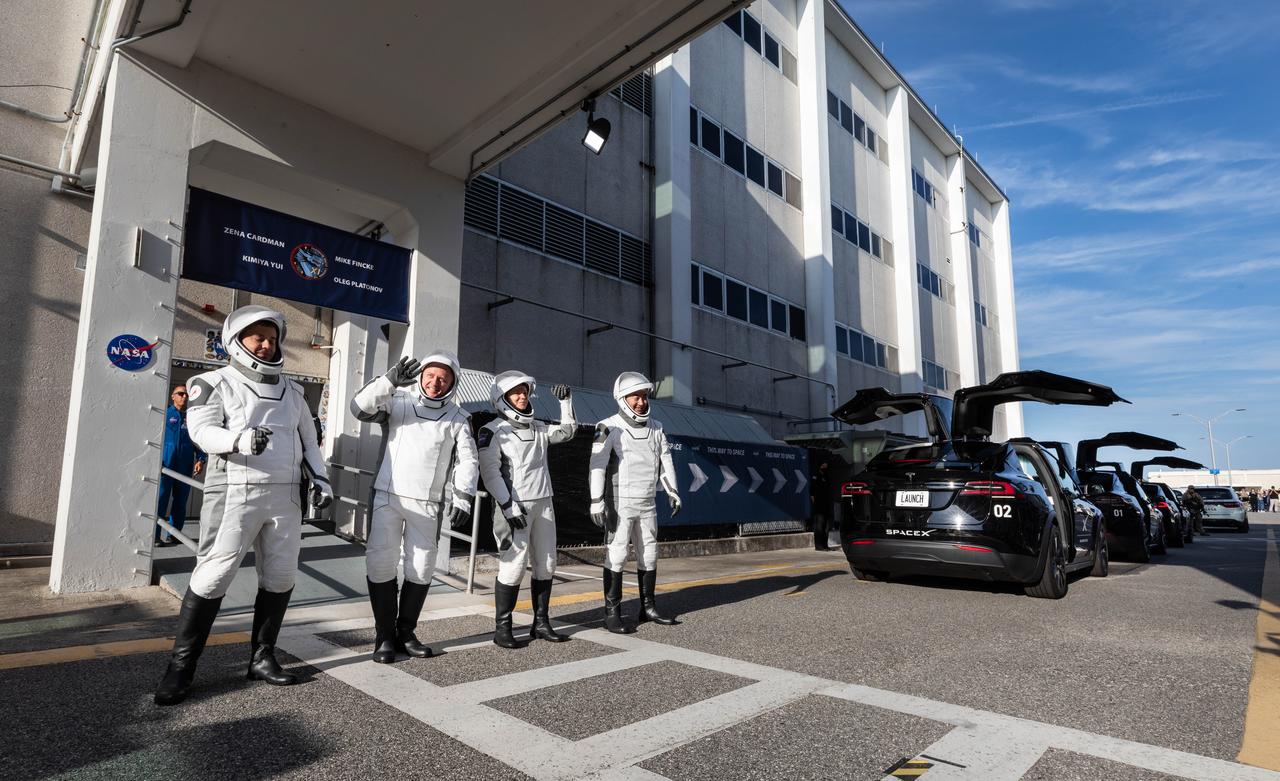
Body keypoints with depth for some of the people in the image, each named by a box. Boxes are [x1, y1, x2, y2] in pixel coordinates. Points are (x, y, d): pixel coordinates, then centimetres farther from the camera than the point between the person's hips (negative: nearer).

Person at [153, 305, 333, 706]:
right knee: (213, 576, -3)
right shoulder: (216, 383, 1)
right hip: (236, 492, -5)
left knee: (280, 577, 8)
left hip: (284, 496, 5)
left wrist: (320, 478, 9)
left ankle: (261, 658, 21)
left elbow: (308, 439, 22)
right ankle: (180, 668, 11)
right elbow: (202, 430, -14)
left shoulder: (291, 390, 16)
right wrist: (242, 439, -33)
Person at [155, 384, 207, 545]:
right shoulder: (165, 414, 6)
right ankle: (155, 536, -1)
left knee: (180, 503, 6)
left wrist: (200, 459, -1)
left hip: (185, 466, 3)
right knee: (160, 500, -6)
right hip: (165, 464, -3)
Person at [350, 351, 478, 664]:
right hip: (387, 496, -2)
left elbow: (467, 461, 3)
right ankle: (384, 635, 15)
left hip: (428, 504, 2)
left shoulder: (458, 418, 7)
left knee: (421, 568, 8)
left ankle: (406, 632, 26)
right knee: (380, 563, -1)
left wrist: (462, 498, -9)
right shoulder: (398, 401, 2)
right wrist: (391, 380, -27)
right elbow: (361, 408, -13)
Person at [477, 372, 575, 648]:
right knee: (513, 566, -8)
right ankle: (502, 629, 6)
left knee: (545, 565, 9)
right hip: (513, 506, -6)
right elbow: (490, 472, -10)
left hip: (543, 504, 7)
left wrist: (565, 401, 9)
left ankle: (541, 623, 20)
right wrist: (508, 507, -17)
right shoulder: (493, 431, -4)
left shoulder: (537, 428, 14)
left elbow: (567, 431, 23)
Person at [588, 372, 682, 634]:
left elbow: (665, 461, 14)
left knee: (649, 555, 11)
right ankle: (612, 613, 5)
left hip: (647, 504, 6)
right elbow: (597, 464, -18)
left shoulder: (655, 428, 8)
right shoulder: (610, 428, -11)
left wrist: (672, 492, 12)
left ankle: (648, 608, 24)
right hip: (620, 503, -6)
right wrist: (596, 501, -23)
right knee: (616, 555, -4)